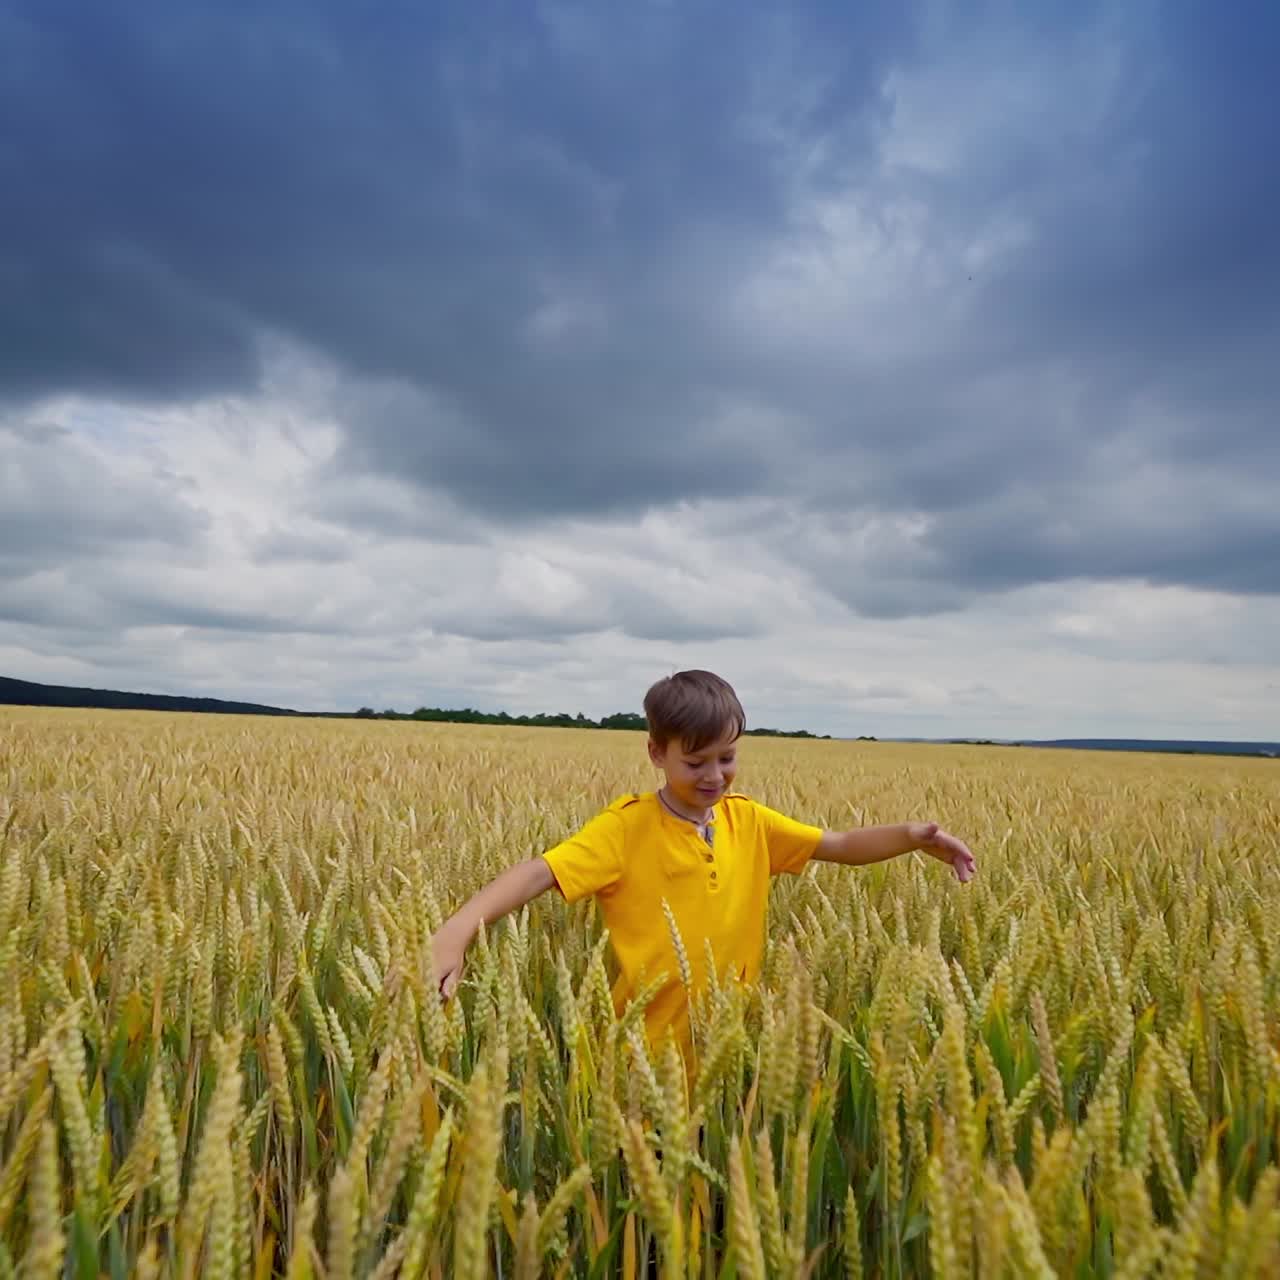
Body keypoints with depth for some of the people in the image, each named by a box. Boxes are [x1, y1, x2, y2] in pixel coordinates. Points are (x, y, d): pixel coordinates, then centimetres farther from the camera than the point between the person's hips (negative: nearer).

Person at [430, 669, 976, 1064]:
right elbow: (538, 873, -25)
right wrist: (457, 928, -41)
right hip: (648, 1055, -4)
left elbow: (843, 846, 2)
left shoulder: (748, 820, -1)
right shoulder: (626, 827, -16)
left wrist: (910, 836, -16)